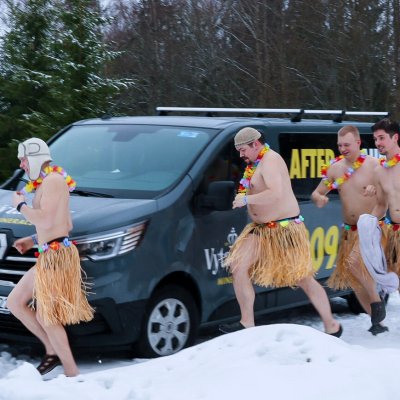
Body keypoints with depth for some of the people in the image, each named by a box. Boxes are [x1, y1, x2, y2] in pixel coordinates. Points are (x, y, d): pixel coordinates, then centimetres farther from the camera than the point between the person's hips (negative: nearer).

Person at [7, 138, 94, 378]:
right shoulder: (46, 183, 20)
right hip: (48, 256, 11)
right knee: (14, 302, 13)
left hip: (56, 256, -11)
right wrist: (33, 240, 20)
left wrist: (21, 205, -7)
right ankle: (53, 351, 15)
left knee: (45, 317, -5)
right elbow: (67, 225, 23)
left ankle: (72, 373, 1)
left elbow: (45, 221, -23)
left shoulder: (52, 180, -12)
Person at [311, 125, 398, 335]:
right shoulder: (335, 168, 3)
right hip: (350, 231, 6)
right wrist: (319, 199, -14)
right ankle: (377, 321, 17)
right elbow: (316, 193, 10)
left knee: (355, 261, -28)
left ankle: (376, 300, -5)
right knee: (351, 277, 5)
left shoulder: (374, 164, -11)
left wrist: (377, 189, -32)